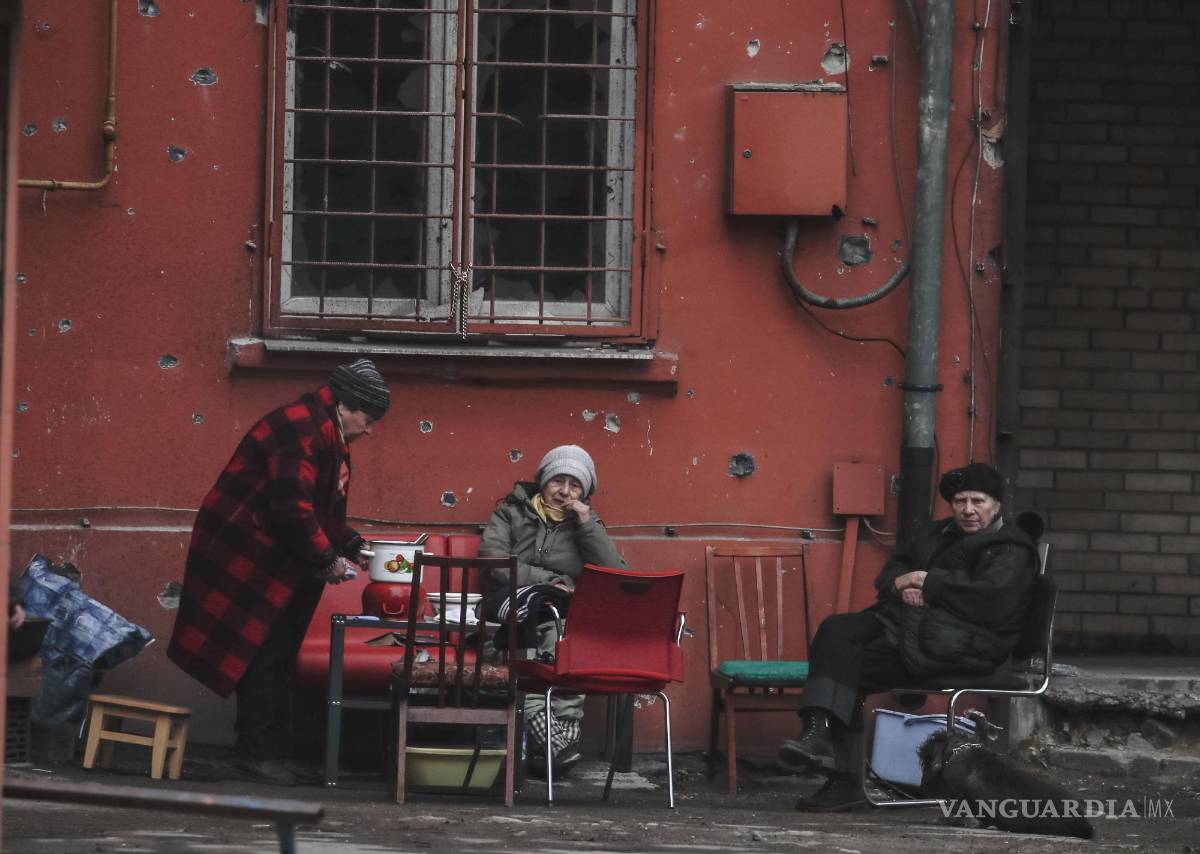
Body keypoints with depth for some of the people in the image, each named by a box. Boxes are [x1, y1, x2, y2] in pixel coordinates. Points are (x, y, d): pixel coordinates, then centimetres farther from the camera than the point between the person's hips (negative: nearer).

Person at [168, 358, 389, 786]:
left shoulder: (328, 438, 15)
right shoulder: (300, 430, -20)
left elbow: (325, 511, 22)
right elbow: (293, 508, -26)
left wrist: (354, 547, 8)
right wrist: (327, 560, -16)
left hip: (274, 565, 11)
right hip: (246, 558, -11)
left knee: (276, 656, 10)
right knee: (265, 654, -10)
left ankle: (268, 751, 13)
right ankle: (258, 752, -6)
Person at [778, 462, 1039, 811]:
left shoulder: (1011, 550, 0)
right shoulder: (936, 534, 27)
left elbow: (993, 599, -18)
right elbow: (892, 570, 26)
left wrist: (927, 583, -11)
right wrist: (901, 585, -1)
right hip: (905, 618, 8)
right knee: (836, 631, -20)